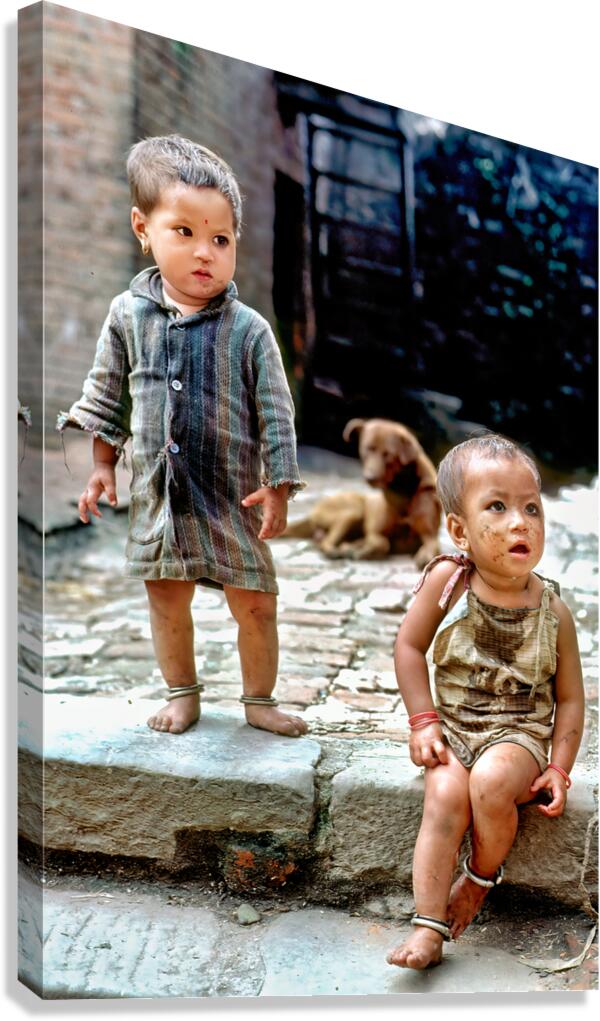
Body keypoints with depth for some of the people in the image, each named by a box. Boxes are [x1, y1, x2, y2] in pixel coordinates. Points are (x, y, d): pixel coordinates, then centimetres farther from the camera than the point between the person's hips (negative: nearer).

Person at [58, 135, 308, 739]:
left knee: (256, 605, 7)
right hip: (157, 492, 2)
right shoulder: (128, 314, -2)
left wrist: (277, 487, -10)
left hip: (233, 496, -2)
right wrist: (101, 464, 7)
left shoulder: (248, 330, -10)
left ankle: (259, 700, 27)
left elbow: (275, 414, -6)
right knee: (167, 601, 14)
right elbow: (106, 394, 8)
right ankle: (181, 693, 35)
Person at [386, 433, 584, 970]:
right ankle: (428, 926, -16)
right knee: (445, 796, -24)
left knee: (491, 781, -29)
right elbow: (409, 646, -2)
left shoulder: (553, 610, -8)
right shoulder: (446, 580, -11)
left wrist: (559, 768, -6)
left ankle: (483, 875, 1)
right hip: (453, 728, 1)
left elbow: (570, 698, 0)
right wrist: (424, 720, -7)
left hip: (519, 733, -1)